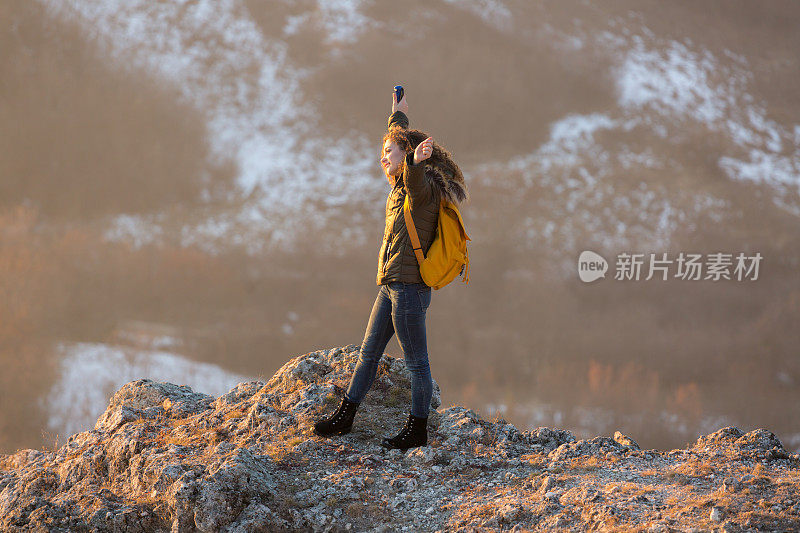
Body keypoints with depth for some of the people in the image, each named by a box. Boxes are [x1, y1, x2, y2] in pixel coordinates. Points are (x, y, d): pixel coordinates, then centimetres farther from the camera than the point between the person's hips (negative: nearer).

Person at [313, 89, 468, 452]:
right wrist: (398, 117, 47)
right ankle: (344, 416, 23)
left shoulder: (422, 189, -11)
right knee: (368, 353, 15)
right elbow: (399, 139, 34)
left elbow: (415, 182, -38)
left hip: (409, 287, -10)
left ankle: (417, 431, 5)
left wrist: (416, 161, -58)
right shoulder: (401, 185, 15)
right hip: (391, 285, 10)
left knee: (416, 361, -1)